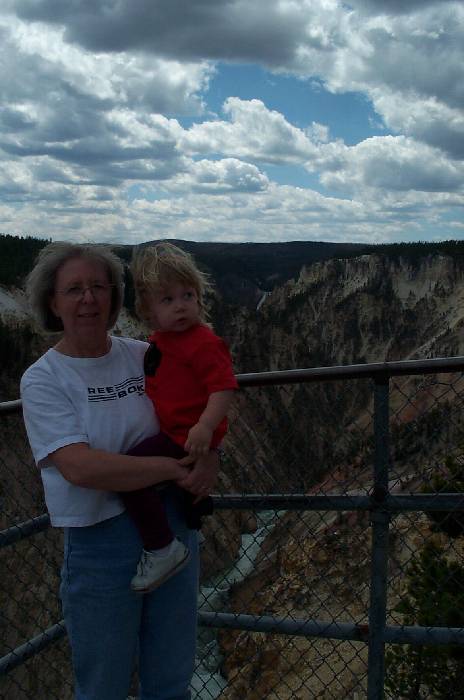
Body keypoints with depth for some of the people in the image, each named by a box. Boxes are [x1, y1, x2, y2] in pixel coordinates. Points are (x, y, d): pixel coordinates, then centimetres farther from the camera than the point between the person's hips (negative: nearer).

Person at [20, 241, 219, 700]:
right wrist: (177, 469, -20)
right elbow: (81, 468, -23)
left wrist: (209, 456, -7)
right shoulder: (43, 380, -10)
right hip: (100, 544, -4)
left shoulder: (143, 356, 2)